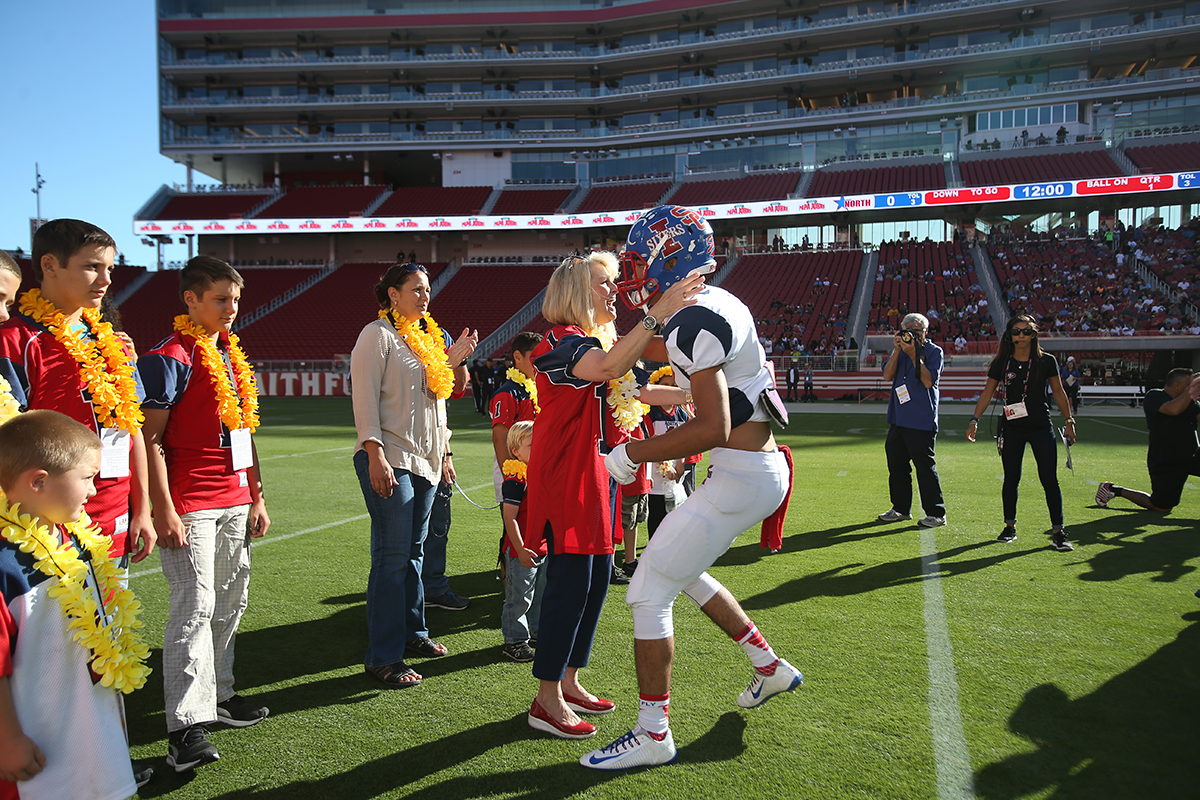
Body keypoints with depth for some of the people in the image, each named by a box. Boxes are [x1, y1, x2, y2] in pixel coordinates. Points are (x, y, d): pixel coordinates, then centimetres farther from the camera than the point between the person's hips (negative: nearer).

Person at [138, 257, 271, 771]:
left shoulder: (234, 357, 15)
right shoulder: (170, 358, -9)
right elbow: (151, 439, -13)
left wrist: (256, 497, 18)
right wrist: (164, 511, -17)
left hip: (235, 502, 8)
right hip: (189, 506, -8)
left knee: (231, 602, 14)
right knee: (194, 607, -10)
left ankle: (218, 693, 27)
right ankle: (185, 726, -6)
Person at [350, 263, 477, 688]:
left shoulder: (428, 337, 19)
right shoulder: (378, 335, -5)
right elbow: (365, 398, -13)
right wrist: (375, 455, -20)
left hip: (424, 461, 8)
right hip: (389, 461, -8)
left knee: (414, 551, 14)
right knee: (392, 557, -8)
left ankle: (412, 632, 27)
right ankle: (383, 658, -3)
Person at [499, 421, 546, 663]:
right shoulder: (515, 480, -16)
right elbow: (510, 518, -19)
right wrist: (520, 549, -22)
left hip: (544, 548, 8)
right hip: (522, 551, -8)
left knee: (542, 594, 18)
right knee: (519, 597, 1)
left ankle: (538, 631, 34)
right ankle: (514, 640, 13)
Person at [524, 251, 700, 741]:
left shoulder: (599, 341, 18)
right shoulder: (562, 340, -14)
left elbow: (630, 390, 24)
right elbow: (608, 368, -34)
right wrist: (658, 314, -40)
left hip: (598, 472, 10)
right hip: (567, 475, -10)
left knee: (598, 576, 12)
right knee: (572, 580, -8)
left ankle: (569, 681, 24)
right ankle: (547, 701, 2)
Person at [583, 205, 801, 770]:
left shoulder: (692, 323, -21)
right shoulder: (718, 304, 9)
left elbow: (714, 430, -26)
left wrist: (633, 453, -18)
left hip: (741, 478, -10)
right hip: (762, 468, 10)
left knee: (648, 592, -2)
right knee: (684, 572, 26)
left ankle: (653, 735, 8)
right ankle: (769, 667, 37)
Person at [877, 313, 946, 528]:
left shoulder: (934, 351, -2)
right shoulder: (901, 350, 13)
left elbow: (928, 381, -14)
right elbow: (887, 376, 2)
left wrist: (914, 355, -17)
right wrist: (896, 351, -7)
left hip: (921, 421, -6)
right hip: (898, 419, 6)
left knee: (925, 466, -5)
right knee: (897, 464, 11)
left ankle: (936, 513, 4)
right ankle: (901, 508, 23)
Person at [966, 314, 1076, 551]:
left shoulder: (1046, 361, 0)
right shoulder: (1002, 363, 2)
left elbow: (1058, 393, 8)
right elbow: (987, 393, 5)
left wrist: (1069, 421, 6)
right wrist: (974, 420, -2)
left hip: (1041, 427, -1)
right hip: (1012, 429, 1)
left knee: (1049, 479, -5)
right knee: (1011, 479, 7)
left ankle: (1058, 531, 1)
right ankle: (1010, 526, 21)